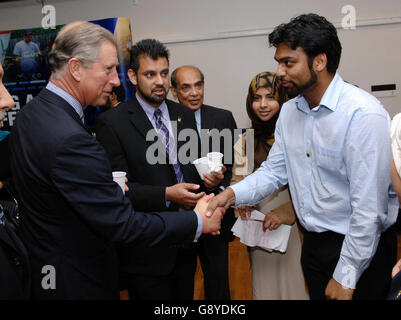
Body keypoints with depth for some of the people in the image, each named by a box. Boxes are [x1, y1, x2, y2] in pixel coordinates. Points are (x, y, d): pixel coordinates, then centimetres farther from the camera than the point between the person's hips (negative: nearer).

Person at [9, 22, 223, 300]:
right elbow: (123, 224, -29)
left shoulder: (31, 112, 0)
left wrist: (112, 186, 6)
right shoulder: (71, 140, -31)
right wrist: (198, 222, -19)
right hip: (75, 282, -9)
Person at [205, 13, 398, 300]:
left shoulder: (364, 114, -23)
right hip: (313, 242, 7)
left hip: (360, 246, -7)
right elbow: (274, 170, 5)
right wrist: (233, 194, -13)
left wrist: (345, 277, -19)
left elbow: (369, 207, -23)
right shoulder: (289, 111, 2)